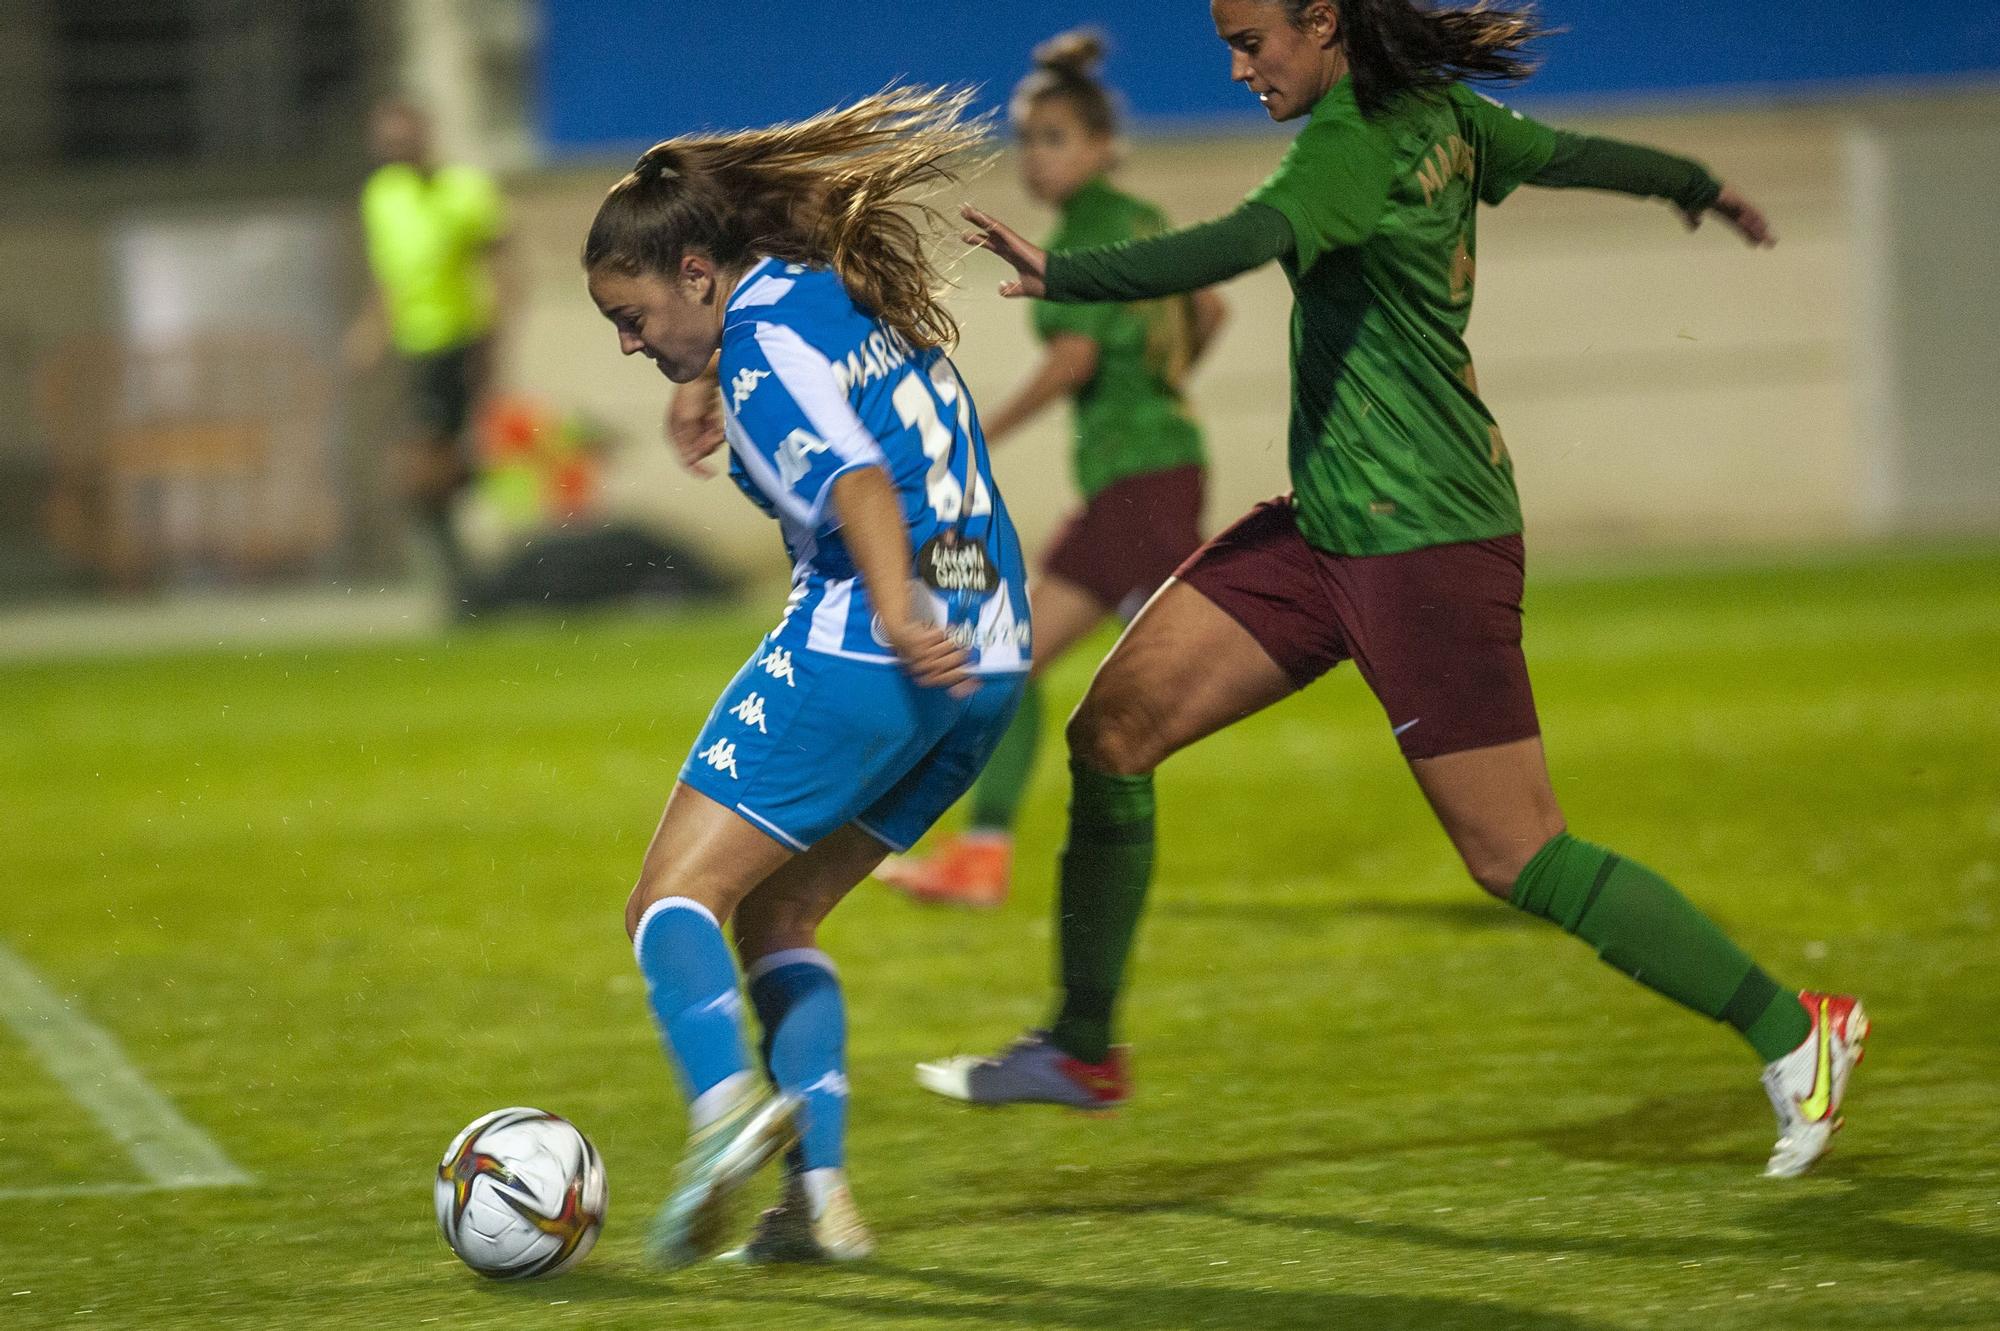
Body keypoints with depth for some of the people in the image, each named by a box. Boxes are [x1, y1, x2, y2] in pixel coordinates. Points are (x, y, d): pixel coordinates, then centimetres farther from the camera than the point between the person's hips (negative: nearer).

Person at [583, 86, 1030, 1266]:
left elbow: (853, 475, -20)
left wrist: (898, 614, -32)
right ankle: (820, 1196, 2)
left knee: (674, 896, -4)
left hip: (860, 650, -9)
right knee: (776, 914, 17)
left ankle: (727, 1098, -33)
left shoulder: (761, 331, -5)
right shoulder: (851, 298, 20)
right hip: (988, 660, 9)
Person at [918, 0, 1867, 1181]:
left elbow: (1240, 245, -38)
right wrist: (1702, 187, 43)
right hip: (1327, 529, 10)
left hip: (1427, 542, -10)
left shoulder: (1351, 144, -19)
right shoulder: (1435, 112, 7)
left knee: (1518, 859, -5)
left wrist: (1062, 278, -51)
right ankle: (1083, 1050, 12)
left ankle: (1796, 1036, 7)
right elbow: (1566, 154, 24)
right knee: (1113, 729, 3)